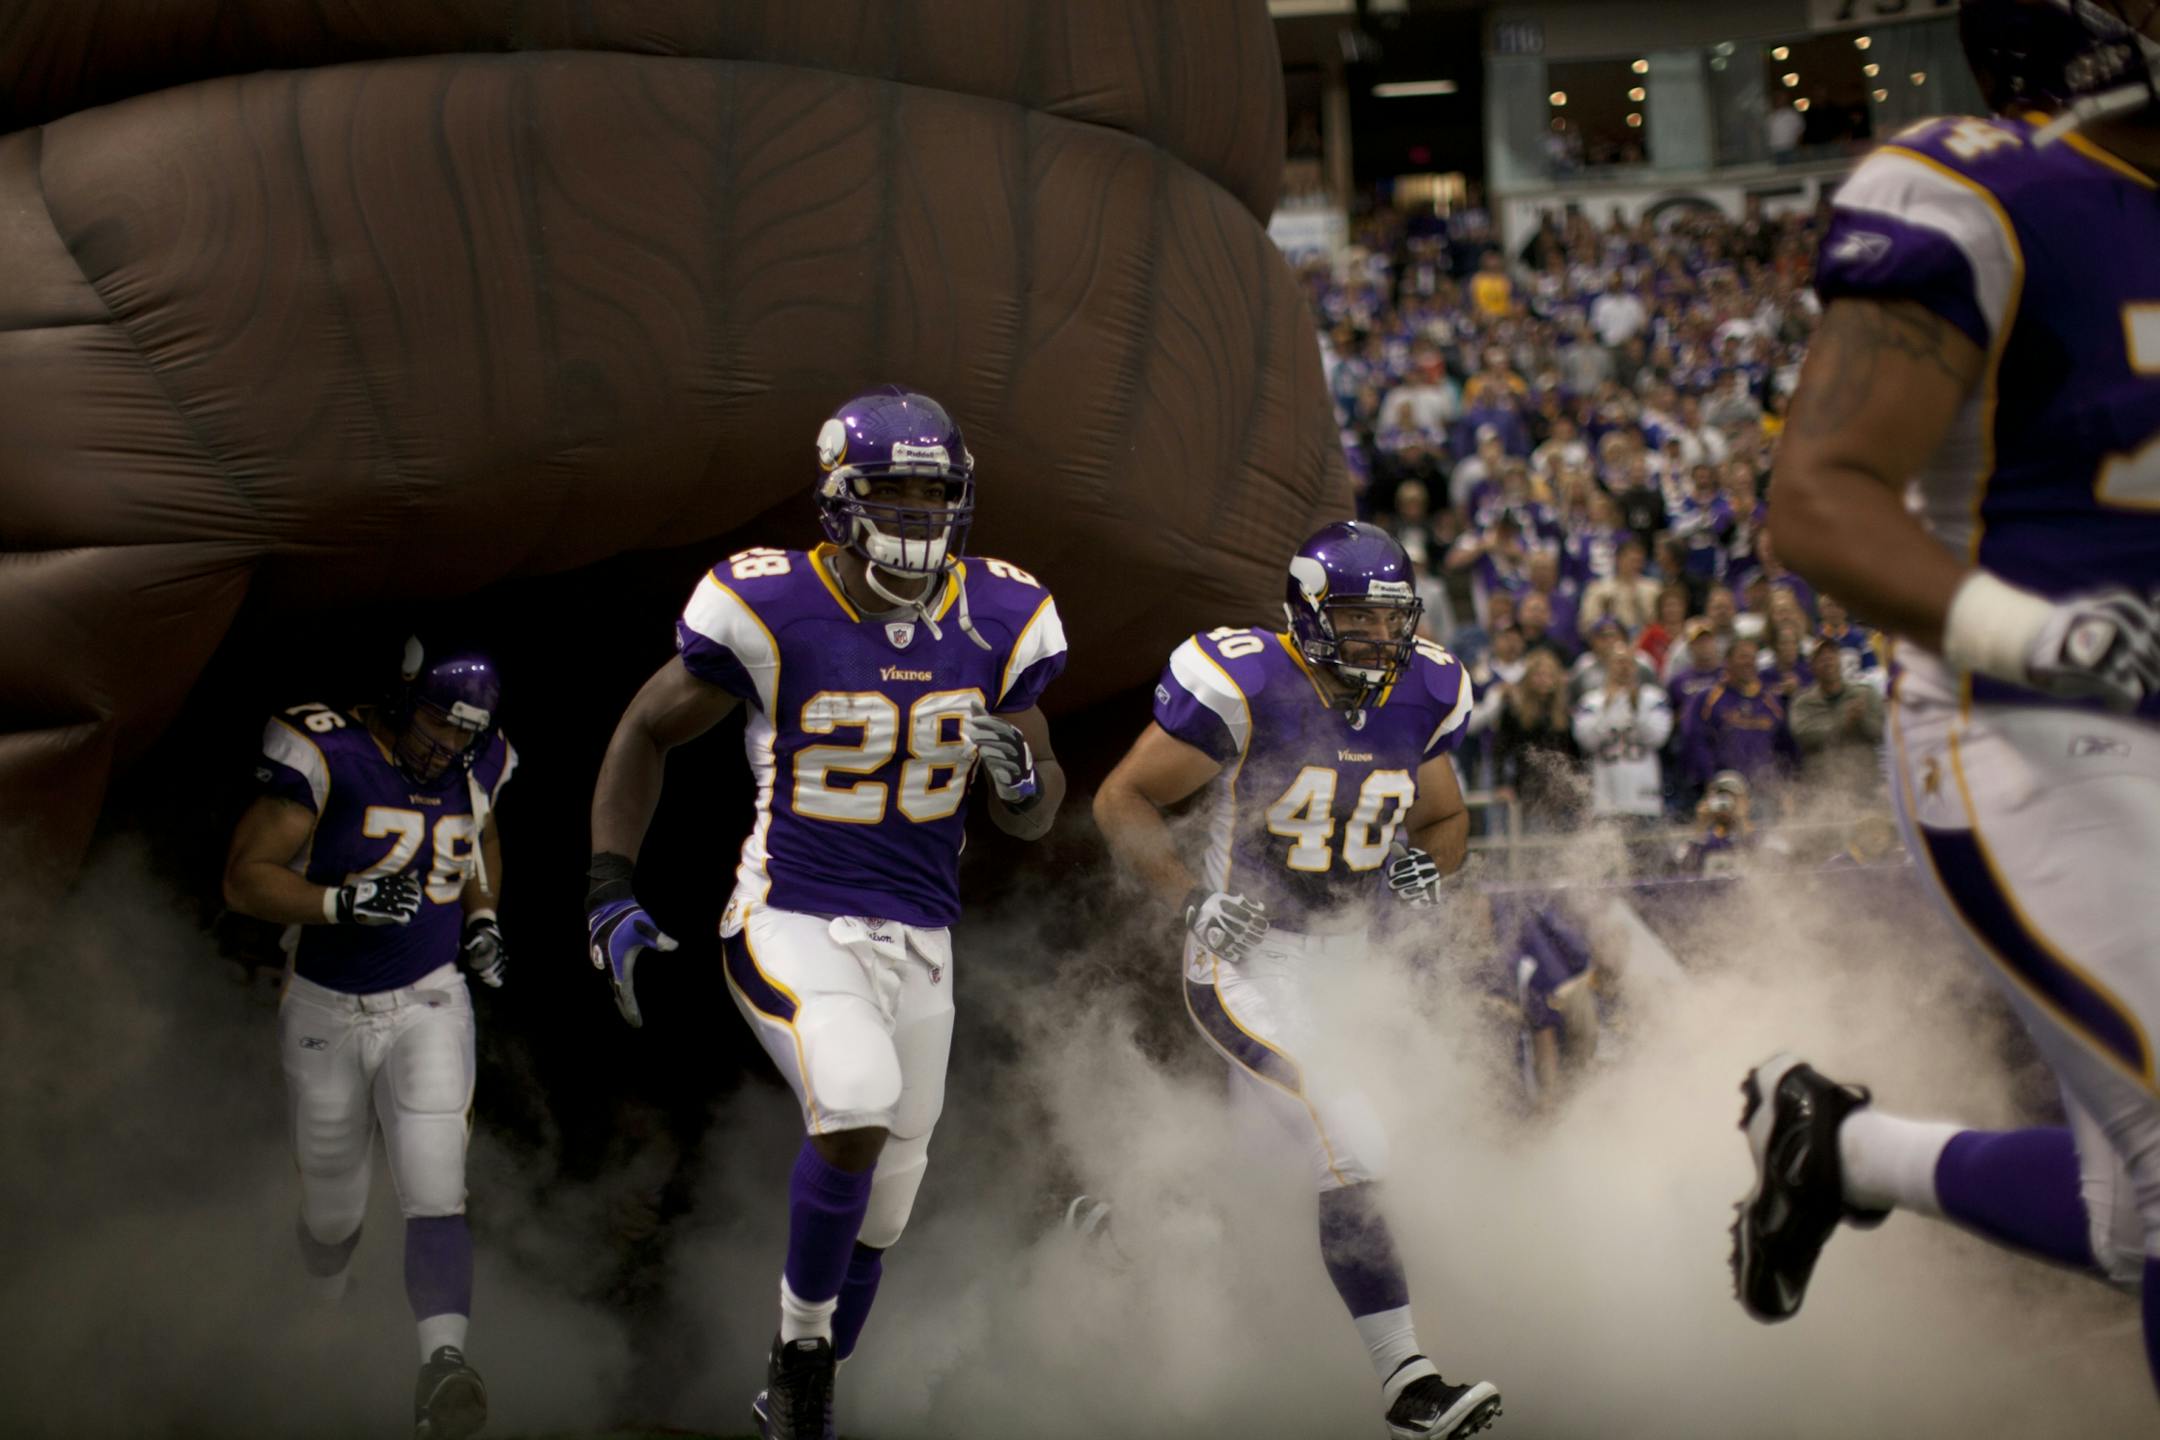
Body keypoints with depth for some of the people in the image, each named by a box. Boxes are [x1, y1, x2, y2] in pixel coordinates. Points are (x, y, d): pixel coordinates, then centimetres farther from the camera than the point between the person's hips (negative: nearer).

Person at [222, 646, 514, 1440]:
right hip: (327, 1012, -2)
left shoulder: (475, 767, -2)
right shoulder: (330, 757, -19)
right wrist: (345, 902, -33)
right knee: (333, 1211, 12)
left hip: (427, 1003, 2)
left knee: (434, 1189, -18)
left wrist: (483, 919, 4)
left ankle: (443, 1369, -29)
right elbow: (245, 878, -20)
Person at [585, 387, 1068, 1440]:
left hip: (917, 937, 5)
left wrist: (1019, 774, -18)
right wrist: (609, 892, -5)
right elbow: (647, 731, 1)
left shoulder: (996, 623, -3)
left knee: (881, 1194, 11)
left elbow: (1033, 822, 6)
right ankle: (803, 1339, -5)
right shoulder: (771, 610, -14)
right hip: (790, 925, -5)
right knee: (858, 1110, -29)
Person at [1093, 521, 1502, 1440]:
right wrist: (1191, 899, -23)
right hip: (1247, 965, -7)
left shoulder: (1423, 696, 0)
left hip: (1350, 966, 7)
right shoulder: (1247, 686, -18)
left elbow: (1445, 820, 16)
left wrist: (1428, 860, -7)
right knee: (1354, 1151, -21)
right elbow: (1122, 800, -11)